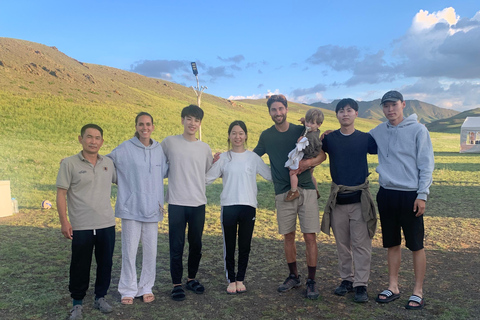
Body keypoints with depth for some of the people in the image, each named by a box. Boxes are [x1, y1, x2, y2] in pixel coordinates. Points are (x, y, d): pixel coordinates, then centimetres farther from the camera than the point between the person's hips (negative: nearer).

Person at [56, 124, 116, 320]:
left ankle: (100, 298, 30)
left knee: (105, 263, 12)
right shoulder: (69, 163, -5)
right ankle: (77, 303, 25)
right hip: (81, 227, -3)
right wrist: (64, 221, -11)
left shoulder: (108, 163, 6)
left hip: (107, 224, 4)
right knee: (80, 266, 7)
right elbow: (61, 194, -6)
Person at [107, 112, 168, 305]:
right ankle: (128, 290, 20)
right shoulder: (125, 148, -4)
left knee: (150, 250, 9)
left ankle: (146, 287, 25)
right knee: (129, 250, 3)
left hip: (152, 208, 3)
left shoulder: (159, 149, 7)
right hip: (131, 207, -3)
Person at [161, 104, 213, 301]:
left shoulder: (204, 148, 8)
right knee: (177, 245, 2)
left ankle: (192, 278, 31)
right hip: (176, 203, -3)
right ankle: (176, 284, 17)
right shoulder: (169, 142, 0)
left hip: (198, 203, 3)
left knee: (196, 244, 12)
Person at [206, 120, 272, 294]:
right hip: (228, 206, 0)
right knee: (229, 246, 6)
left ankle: (240, 279, 23)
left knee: (245, 245, 8)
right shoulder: (223, 158, 4)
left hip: (248, 206, 1)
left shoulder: (253, 157, 5)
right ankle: (231, 280, 21)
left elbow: (270, 175, 9)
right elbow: (207, 178, 3)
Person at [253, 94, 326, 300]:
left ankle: (311, 281, 11)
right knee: (288, 237, 9)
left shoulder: (302, 131, 3)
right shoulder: (266, 136, 7)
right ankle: (293, 277, 28)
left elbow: (322, 155, 4)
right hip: (283, 193, 2)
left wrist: (307, 163, -15)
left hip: (306, 190, -1)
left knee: (310, 237, -3)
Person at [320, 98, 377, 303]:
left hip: (359, 198, -2)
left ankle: (361, 285, 8)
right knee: (342, 244, 11)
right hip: (338, 199, 2)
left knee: (361, 244, -1)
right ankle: (346, 280, 24)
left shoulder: (365, 138, 1)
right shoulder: (329, 139, 4)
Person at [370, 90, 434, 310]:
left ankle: (418, 292, 17)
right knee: (392, 244, 13)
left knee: (416, 245, 3)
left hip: (410, 195, -4)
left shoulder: (418, 130, -5)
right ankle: (393, 287, 25)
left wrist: (422, 195, -11)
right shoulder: (378, 132, 8)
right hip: (386, 194, 4)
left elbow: (426, 165, -6)